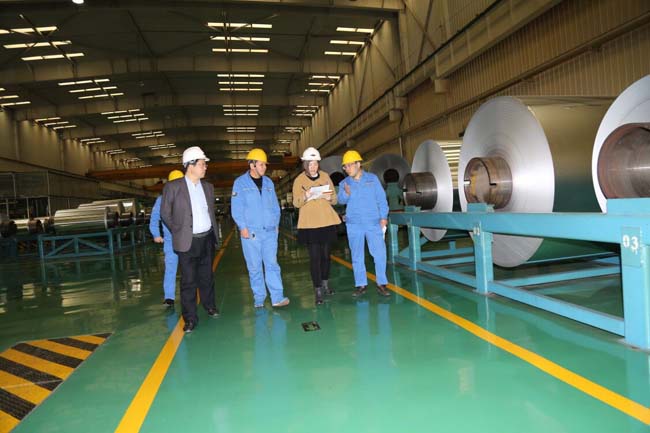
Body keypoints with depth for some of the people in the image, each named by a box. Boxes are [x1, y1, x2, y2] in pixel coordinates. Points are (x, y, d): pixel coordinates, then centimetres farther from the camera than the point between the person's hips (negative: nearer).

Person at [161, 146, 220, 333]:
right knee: (188, 281, 1)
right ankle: (190, 318, 10)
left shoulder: (208, 187, 7)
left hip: (207, 239, 4)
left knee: (207, 276, 16)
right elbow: (165, 214, 0)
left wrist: (214, 232, 11)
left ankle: (209, 305, 35)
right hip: (188, 242, -4)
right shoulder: (173, 187, -7)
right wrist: (178, 232, 3)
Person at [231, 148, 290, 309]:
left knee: (272, 264, 0)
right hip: (251, 232, -3)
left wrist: (276, 223, 8)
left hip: (270, 231, 3)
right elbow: (236, 207, -4)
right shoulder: (240, 182, 0)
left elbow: (275, 205, 16)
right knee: (254, 266, 4)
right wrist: (242, 227, -10)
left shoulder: (268, 182, 13)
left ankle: (277, 297, 0)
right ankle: (258, 298, 14)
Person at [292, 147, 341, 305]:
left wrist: (329, 197, -13)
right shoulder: (299, 180, -1)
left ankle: (325, 284, 29)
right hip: (309, 224, -3)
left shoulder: (325, 176, 7)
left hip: (327, 222, 3)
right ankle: (318, 290, 1)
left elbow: (334, 199, 10)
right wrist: (306, 197, -24)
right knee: (314, 256, -5)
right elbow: (296, 203, -4)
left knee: (325, 253, 12)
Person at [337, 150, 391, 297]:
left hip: (373, 223, -1)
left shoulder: (372, 179, 5)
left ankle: (381, 283, 8)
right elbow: (341, 200, -9)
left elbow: (381, 199, 5)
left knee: (380, 253, -3)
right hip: (354, 224, 1)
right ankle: (361, 285, 15)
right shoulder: (344, 183, 7)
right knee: (357, 256, 6)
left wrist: (383, 216, -2)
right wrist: (346, 193, -30)